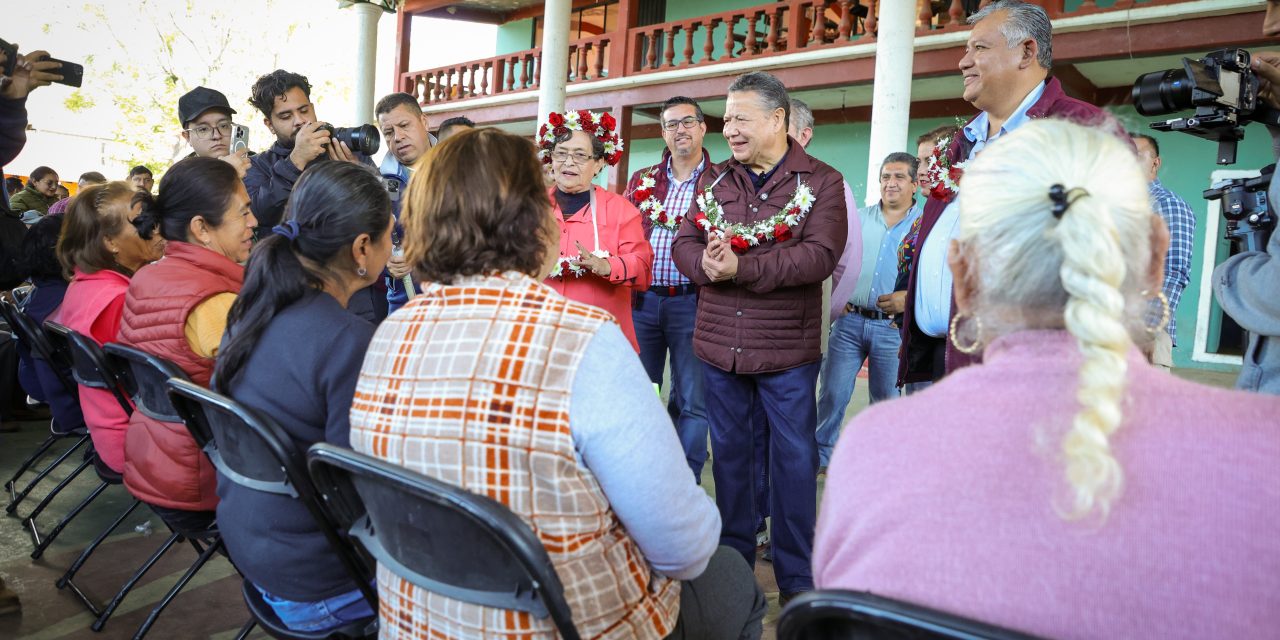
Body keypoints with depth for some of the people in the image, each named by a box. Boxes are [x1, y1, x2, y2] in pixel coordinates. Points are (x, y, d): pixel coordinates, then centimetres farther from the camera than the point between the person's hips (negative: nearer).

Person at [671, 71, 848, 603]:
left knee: (794, 458, 6)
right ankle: (732, 556, 33)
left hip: (787, 349, -4)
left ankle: (796, 577, 22)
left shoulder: (822, 182, -4)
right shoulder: (715, 180, 9)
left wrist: (741, 266, -26)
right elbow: (684, 243, 4)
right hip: (718, 344, 4)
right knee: (728, 450, 15)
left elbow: (821, 255, -18)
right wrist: (706, 263, -20)